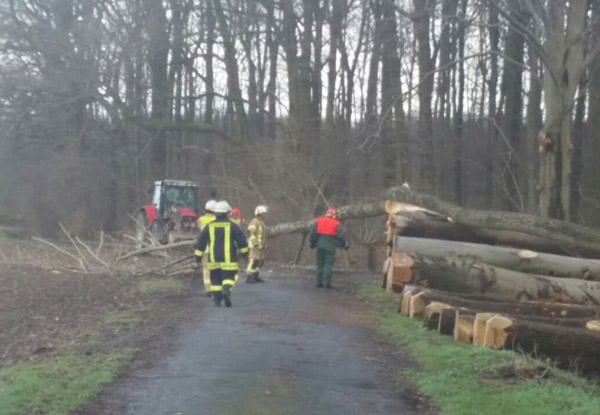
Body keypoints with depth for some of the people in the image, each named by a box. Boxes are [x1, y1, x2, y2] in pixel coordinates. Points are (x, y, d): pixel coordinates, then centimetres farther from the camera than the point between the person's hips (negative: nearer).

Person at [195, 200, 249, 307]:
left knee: (215, 279, 11)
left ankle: (217, 300, 8)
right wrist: (244, 252, 11)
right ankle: (226, 290, -26)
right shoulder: (232, 226, -3)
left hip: (213, 259, 2)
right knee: (228, 277, 2)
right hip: (228, 258, -2)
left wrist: (198, 255, 12)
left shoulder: (209, 226, 5)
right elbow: (241, 240, -2)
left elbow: (200, 242, 6)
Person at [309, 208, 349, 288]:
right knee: (328, 264, -1)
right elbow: (340, 236, -4)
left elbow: (313, 233, 6)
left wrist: (312, 243, 16)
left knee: (320, 264, 11)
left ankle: (319, 282, 9)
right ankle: (327, 283, -8)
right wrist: (345, 244, 10)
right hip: (330, 246, -3)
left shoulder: (318, 221, 8)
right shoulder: (336, 224, -1)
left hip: (320, 245, 3)